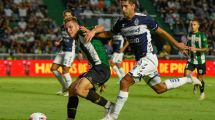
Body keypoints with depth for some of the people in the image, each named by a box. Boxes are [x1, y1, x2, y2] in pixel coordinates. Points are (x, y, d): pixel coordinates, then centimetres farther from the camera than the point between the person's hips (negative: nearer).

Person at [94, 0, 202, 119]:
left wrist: (176, 44, 7)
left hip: (148, 58, -8)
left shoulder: (143, 19, -13)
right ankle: (188, 79, 34)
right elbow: (109, 34, 20)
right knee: (159, 88, 16)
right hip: (140, 60, 8)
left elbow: (161, 32, -2)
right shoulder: (121, 22, 4)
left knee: (125, 82, -18)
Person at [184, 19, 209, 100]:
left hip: (200, 60, -4)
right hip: (191, 59, 4)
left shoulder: (202, 35, -12)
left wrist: (196, 49, -26)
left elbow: (206, 49, -14)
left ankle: (202, 93, 32)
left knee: (200, 79, 4)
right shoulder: (189, 35, 5)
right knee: (186, 75, -14)